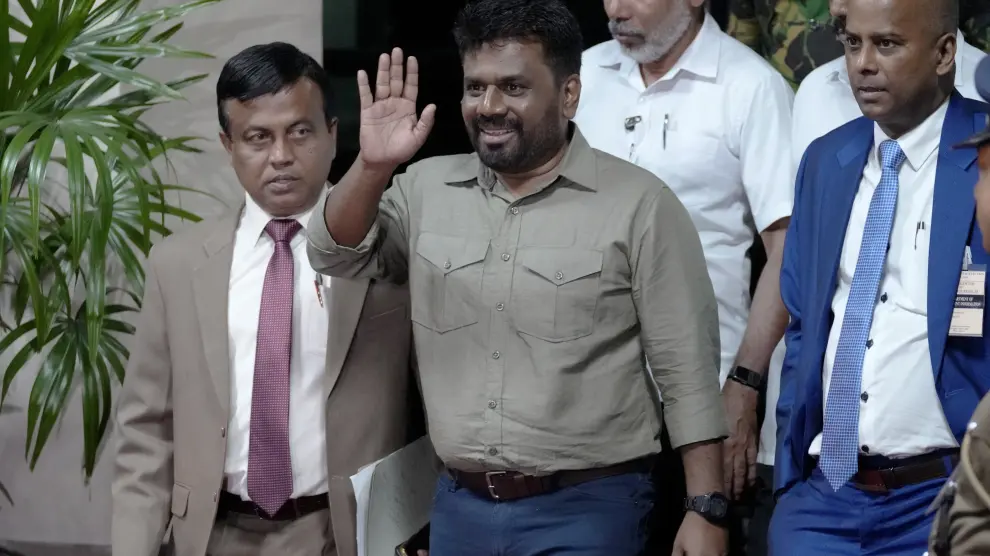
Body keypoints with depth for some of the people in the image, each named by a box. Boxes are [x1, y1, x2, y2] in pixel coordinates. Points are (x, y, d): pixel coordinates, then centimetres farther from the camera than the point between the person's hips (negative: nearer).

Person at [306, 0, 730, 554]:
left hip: (588, 510, -4)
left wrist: (706, 510, -11)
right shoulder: (427, 189, 7)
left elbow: (687, 372, -7)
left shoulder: (639, 204, -7)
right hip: (458, 506, 5)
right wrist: (373, 165, -15)